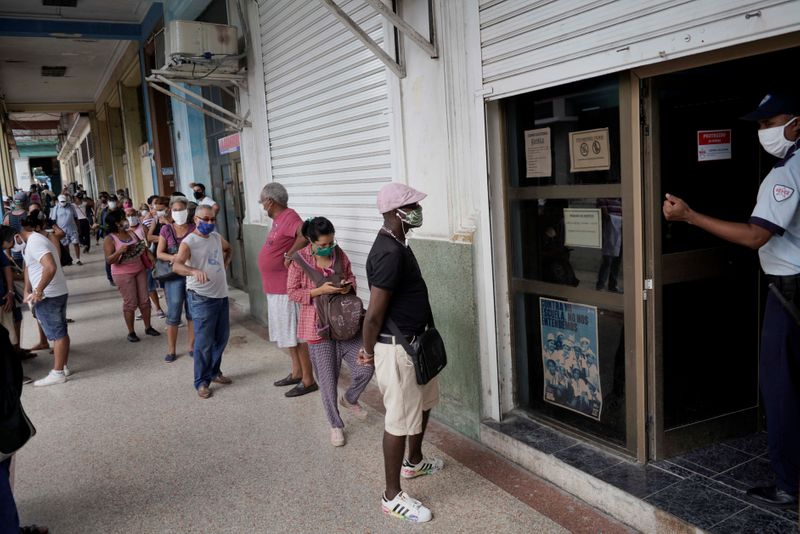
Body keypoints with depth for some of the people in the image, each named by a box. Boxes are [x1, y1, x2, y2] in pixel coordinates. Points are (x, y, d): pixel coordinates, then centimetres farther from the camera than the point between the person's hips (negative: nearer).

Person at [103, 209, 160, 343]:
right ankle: (131, 332, 11)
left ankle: (148, 327, 21)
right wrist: (119, 251, -31)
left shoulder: (132, 233, 7)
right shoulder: (109, 239, -9)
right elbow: (109, 260, -16)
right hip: (123, 274, -5)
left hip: (139, 270, 5)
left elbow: (142, 248, 17)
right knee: (130, 303, -2)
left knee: (144, 300, 8)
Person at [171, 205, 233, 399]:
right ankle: (202, 382, 8)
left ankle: (214, 372, 34)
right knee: (204, 342, -5)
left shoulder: (217, 237, 8)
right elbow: (176, 265, -31)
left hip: (221, 295, 7)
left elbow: (228, 249, 32)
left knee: (222, 337, 16)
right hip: (201, 297, -7)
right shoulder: (189, 242, -14)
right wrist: (194, 271, -49)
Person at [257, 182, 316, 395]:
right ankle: (296, 373, 30)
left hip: (287, 290, -10)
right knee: (289, 334, 18)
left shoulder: (289, 217, -18)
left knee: (297, 335, -2)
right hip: (275, 289, 10)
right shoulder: (279, 218, 13)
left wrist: (289, 255, -28)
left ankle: (308, 380, 7)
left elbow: (306, 234, -37)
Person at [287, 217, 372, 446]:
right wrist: (320, 290, -21)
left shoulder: (339, 253, 1)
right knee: (328, 379, 5)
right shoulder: (300, 259, -10)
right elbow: (292, 292, -8)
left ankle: (349, 399, 32)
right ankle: (335, 424, 25)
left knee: (366, 366, 0)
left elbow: (351, 276, 14)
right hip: (319, 326, -4)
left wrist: (348, 285, -10)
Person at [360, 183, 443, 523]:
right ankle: (392, 496, 16)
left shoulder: (396, 244, 9)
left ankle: (414, 462, 48)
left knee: (424, 402, 26)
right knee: (400, 419, 1)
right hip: (397, 348, -10)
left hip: (415, 342, 10)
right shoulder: (390, 253, -26)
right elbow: (373, 315, -24)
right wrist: (371, 352, -8)